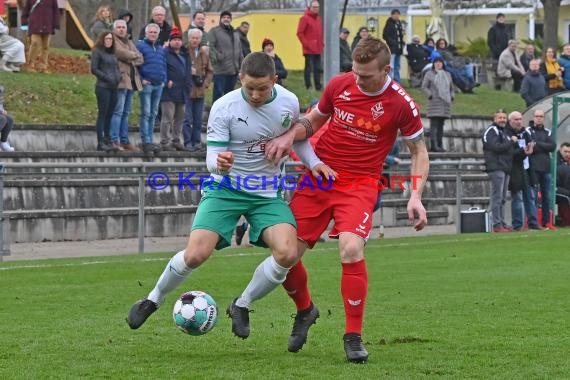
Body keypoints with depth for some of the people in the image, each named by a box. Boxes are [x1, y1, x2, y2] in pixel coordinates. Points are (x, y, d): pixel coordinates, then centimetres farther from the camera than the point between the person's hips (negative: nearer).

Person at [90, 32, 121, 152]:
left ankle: (108, 141, 13)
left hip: (113, 88, 7)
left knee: (110, 115, 8)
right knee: (102, 114, -6)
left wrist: (118, 77, 4)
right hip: (103, 87, -7)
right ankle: (100, 143, -6)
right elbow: (94, 69, -7)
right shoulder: (97, 52, -1)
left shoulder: (113, 53, 18)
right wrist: (107, 78, -15)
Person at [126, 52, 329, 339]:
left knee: (287, 254, -21)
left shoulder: (289, 103, -6)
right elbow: (212, 159, -17)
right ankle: (153, 300, 10)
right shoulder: (224, 108, -17)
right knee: (196, 254, -20)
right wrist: (220, 165, -40)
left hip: (268, 193, 3)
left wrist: (314, 162, 0)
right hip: (225, 189, -3)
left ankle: (241, 307, 4)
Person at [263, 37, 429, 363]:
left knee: (351, 250, -27)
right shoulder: (339, 84, -3)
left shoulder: (401, 104, -11)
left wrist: (416, 196, -10)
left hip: (359, 184, -4)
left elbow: (419, 151, 2)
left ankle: (354, 336, -10)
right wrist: (290, 136, -6)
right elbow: (313, 121, 15)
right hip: (318, 176, 4)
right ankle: (305, 309, 32)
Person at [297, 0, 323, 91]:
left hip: (318, 49, 7)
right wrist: (306, 44, -13)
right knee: (309, 68, -5)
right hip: (309, 50, -7)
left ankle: (318, 86, 15)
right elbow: (299, 33, -10)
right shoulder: (305, 18, -7)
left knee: (318, 68, 10)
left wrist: (322, 43, 12)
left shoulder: (319, 19, 16)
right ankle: (308, 86, -2)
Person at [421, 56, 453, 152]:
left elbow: (451, 88, 23)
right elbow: (424, 87, 0)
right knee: (434, 124, -12)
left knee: (441, 125, 5)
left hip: (445, 103, 5)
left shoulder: (447, 74, 17)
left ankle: (440, 145, 5)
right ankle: (433, 145, -18)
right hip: (434, 102, -5)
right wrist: (430, 96, -12)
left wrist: (451, 97, 6)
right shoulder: (429, 73, 4)